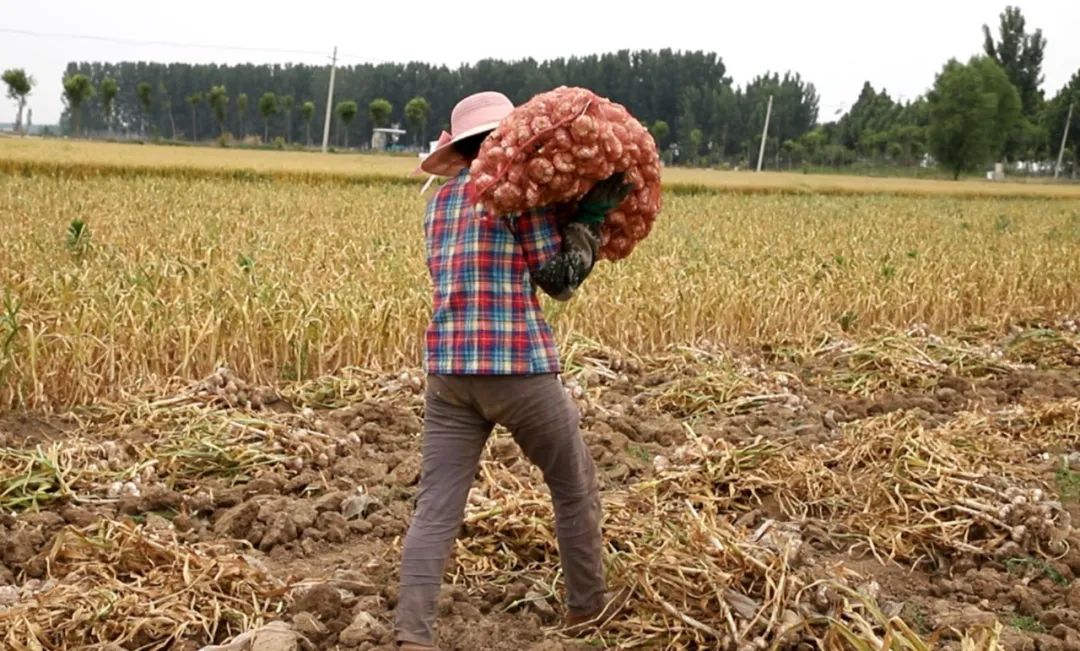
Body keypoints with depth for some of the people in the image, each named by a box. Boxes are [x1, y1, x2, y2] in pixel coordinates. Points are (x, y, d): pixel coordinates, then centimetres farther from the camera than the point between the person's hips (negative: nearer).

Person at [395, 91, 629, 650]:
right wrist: (593, 216, 2)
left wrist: (578, 215, 23)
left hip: (448, 370, 5)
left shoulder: (439, 202, 19)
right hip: (519, 368, -5)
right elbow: (559, 278, -3)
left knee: (435, 509, 1)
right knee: (575, 489, 16)